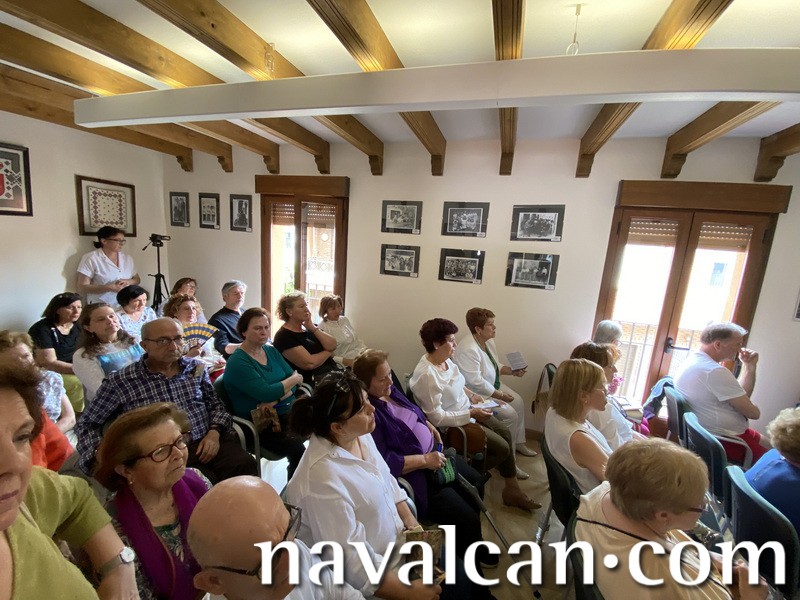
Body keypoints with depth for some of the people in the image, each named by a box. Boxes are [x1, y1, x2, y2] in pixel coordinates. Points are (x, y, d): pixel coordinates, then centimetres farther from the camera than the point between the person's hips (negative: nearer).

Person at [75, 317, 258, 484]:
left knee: (245, 466, -25)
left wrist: (214, 432, -2)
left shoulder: (197, 368, 12)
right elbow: (87, 424, 13)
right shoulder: (120, 381, 3)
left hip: (207, 443, 3)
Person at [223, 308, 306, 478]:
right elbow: (266, 393, -19)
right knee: (298, 449, -30)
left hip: (288, 411, 7)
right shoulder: (237, 362, -9)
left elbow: (294, 383, 5)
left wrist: (275, 400, -14)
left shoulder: (271, 351, 12)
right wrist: (294, 379, -4)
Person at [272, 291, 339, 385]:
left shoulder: (309, 328, 15)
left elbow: (332, 346, 1)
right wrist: (328, 352, -1)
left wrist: (313, 328, -7)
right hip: (311, 381, -7)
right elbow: (309, 363, -18)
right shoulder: (284, 336, -8)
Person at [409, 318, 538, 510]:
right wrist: (471, 413, -24)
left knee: (505, 433, 9)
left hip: (468, 410, 9)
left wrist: (472, 395, 1)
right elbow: (437, 418, -28)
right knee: (502, 448, -6)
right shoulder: (426, 375, -32)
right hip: (453, 424, -9)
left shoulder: (445, 359, -5)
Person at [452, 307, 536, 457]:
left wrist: (512, 371, -2)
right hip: (477, 394, -9)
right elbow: (476, 382, -28)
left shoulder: (489, 341, 0)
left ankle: (519, 443, 20)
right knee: (510, 414, -13)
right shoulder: (468, 349, -30)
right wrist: (500, 395, -20)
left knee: (518, 402, 4)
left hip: (494, 384, 10)